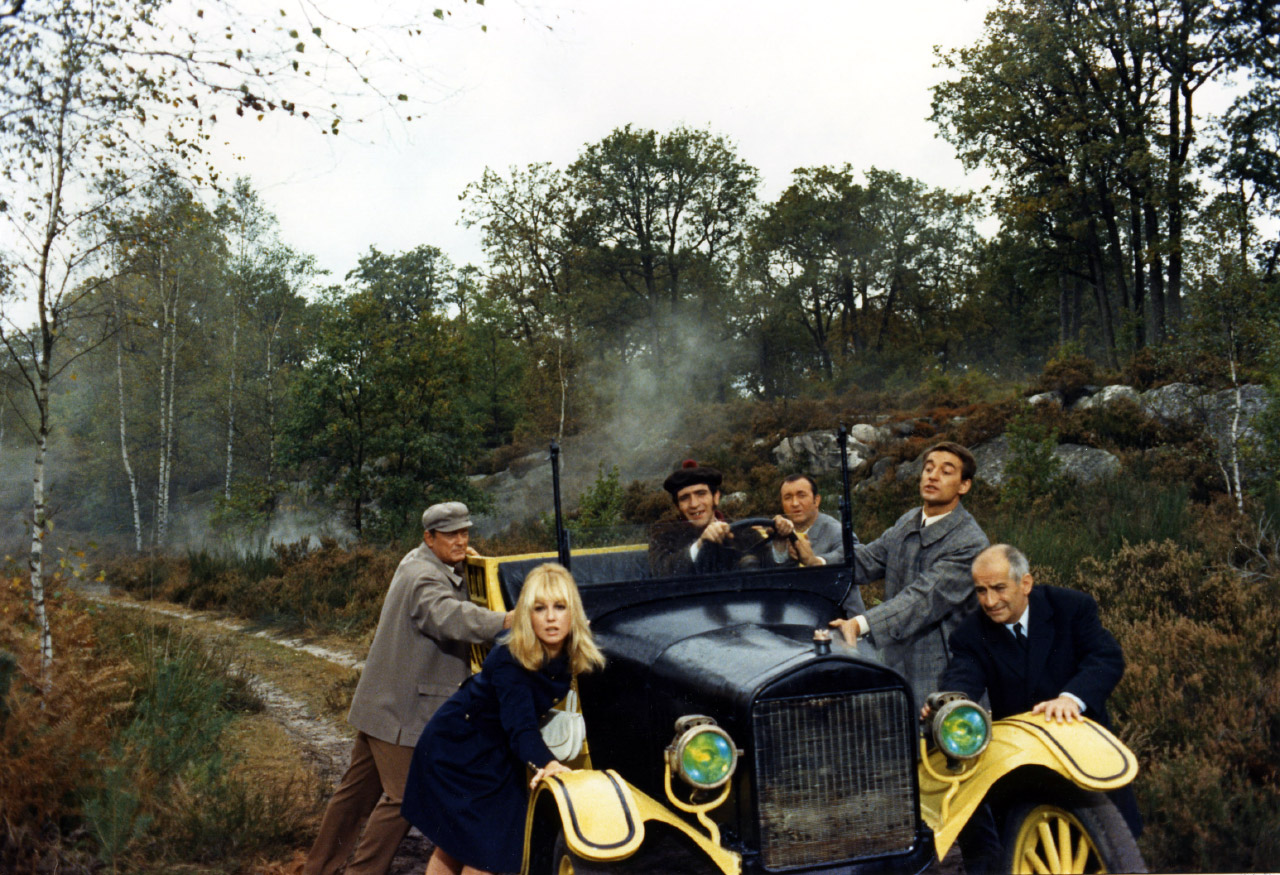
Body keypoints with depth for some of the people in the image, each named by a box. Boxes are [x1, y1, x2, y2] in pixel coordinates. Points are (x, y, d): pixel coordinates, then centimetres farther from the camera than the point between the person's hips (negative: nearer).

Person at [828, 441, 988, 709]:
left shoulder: (971, 544, -16)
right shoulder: (906, 523, 11)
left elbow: (924, 598, -25)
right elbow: (866, 559, 5)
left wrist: (860, 624, -37)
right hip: (894, 662, 6)